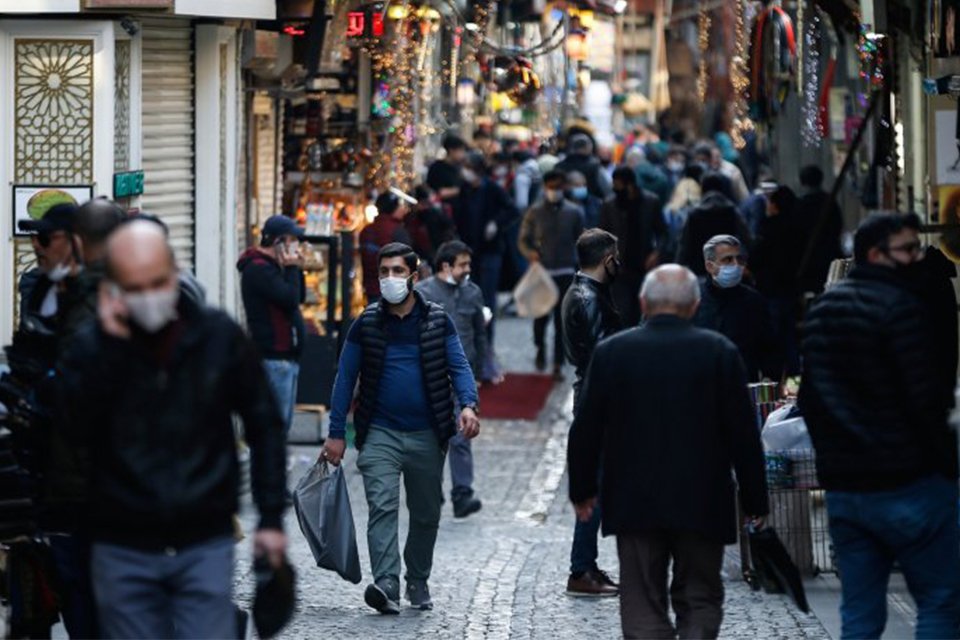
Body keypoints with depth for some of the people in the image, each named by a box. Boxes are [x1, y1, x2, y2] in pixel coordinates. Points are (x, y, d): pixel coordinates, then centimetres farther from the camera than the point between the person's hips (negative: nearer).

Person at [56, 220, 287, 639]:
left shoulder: (219, 336, 0)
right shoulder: (92, 348, 0)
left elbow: (264, 426, 6)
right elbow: (76, 427, -15)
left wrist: (271, 517, 2)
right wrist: (109, 347, -19)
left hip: (205, 545, -1)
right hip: (123, 551, 1)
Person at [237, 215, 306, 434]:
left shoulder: (271, 266, 19)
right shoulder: (258, 268, -14)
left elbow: (300, 298, 19)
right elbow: (290, 299, -21)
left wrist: (297, 269, 7)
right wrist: (292, 269, -9)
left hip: (286, 356, 11)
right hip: (273, 357, -11)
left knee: (282, 423, 14)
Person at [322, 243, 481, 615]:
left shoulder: (438, 321, 4)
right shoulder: (366, 324, 4)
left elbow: (458, 367, 1)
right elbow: (346, 378, 6)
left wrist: (468, 405, -19)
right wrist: (336, 433, 1)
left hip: (427, 435, 1)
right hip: (381, 433, -1)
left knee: (426, 514, 11)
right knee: (382, 507, -18)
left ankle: (418, 582, 30)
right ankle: (386, 585, -29)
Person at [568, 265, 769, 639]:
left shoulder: (611, 352, -1)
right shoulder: (720, 352, -4)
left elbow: (586, 430, 3)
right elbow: (744, 433, -2)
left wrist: (582, 489, 16)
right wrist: (755, 500, 6)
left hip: (634, 505, 1)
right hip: (702, 505, 0)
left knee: (643, 608, 4)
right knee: (700, 601, 11)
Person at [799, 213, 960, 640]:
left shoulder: (820, 311, 13)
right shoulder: (900, 307, -13)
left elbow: (810, 398, 18)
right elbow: (926, 399, -16)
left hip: (841, 487, 8)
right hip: (907, 485, -7)